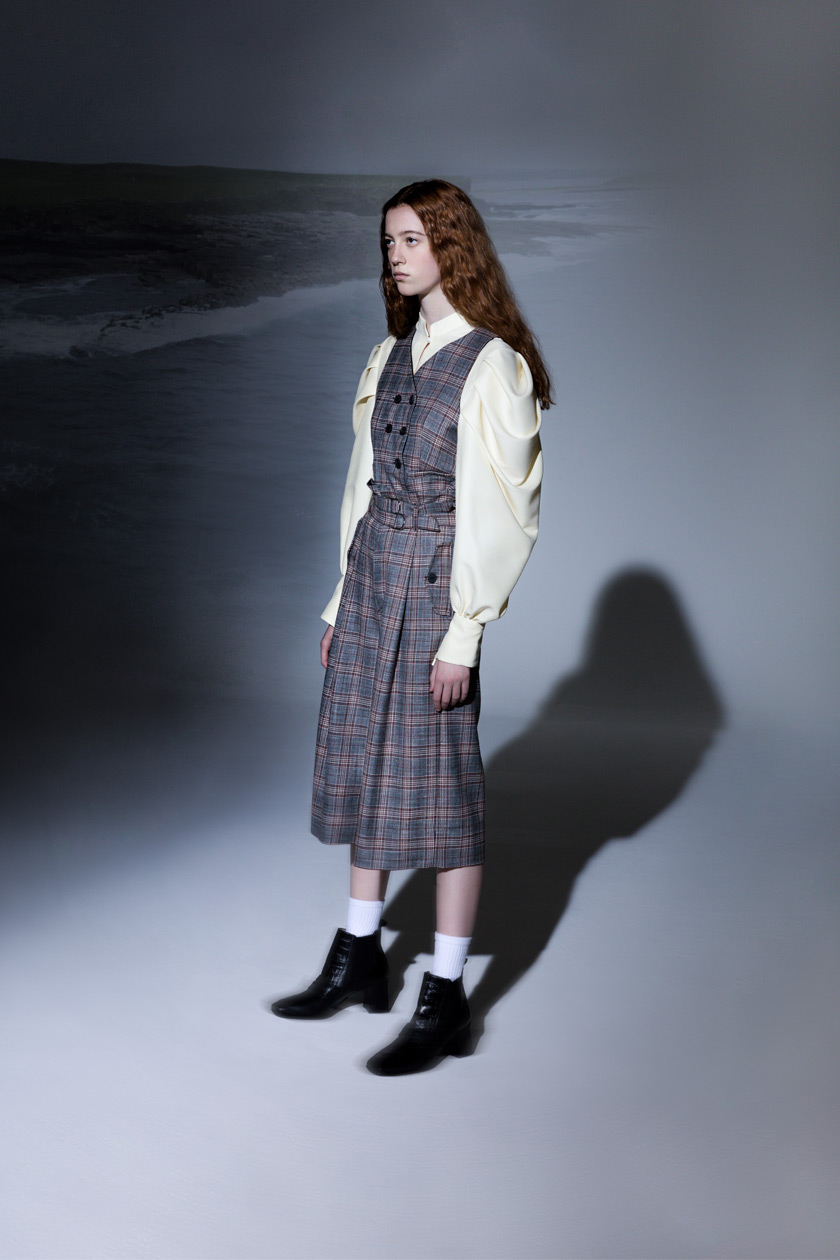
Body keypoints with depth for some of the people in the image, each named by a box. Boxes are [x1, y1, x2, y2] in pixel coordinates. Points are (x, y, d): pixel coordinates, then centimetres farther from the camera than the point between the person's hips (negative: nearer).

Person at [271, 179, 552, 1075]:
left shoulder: (492, 366, -11)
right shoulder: (390, 357, 12)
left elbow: (499, 514, -13)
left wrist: (463, 632, -16)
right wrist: (344, 602, 14)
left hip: (438, 587, -7)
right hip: (374, 573, 7)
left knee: (438, 780, -1)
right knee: (365, 764, 13)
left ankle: (445, 1001, 10)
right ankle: (359, 958, 29)